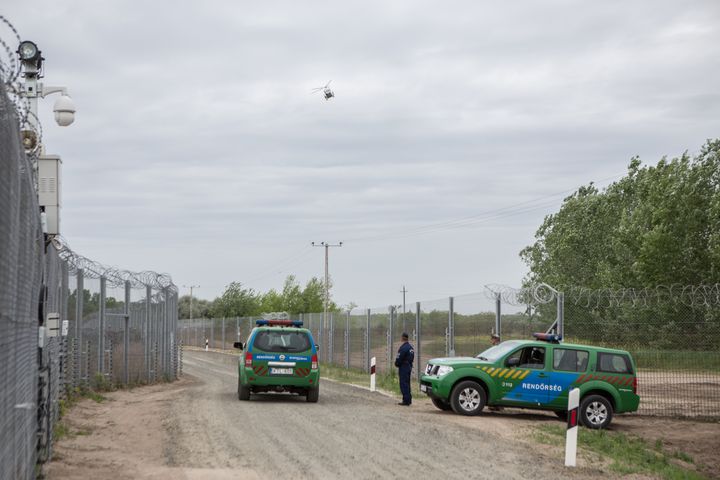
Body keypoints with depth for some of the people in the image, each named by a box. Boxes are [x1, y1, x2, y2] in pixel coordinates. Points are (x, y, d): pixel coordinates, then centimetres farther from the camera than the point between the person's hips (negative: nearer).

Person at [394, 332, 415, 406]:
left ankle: (406, 400, -8)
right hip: (409, 367, 9)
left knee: (404, 384, -6)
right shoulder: (410, 347, 12)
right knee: (407, 384, 15)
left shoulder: (403, 348, -18)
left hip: (403, 367, -9)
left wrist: (396, 364, 2)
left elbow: (399, 358, -18)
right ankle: (408, 400, 18)